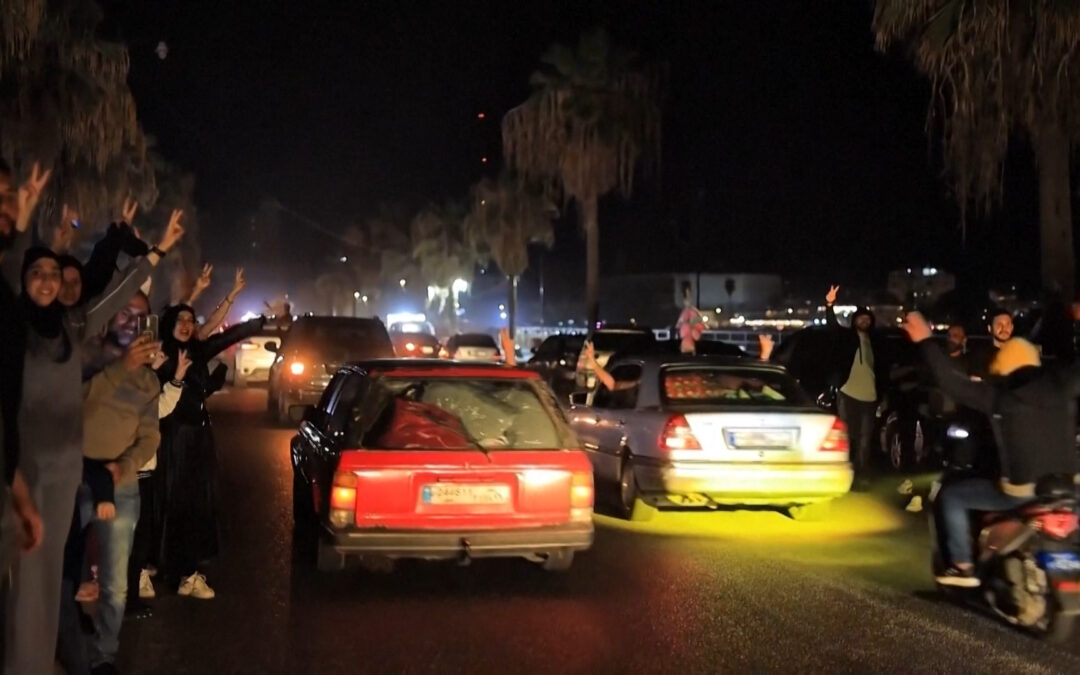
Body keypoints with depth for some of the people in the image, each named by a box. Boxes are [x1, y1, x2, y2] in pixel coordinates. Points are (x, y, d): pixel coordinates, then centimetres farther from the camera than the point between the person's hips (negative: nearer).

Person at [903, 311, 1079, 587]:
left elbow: (952, 383, -8)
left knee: (950, 496, 13)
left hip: (1020, 492, -5)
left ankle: (962, 567, 12)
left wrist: (925, 341, -3)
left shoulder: (999, 395, -10)